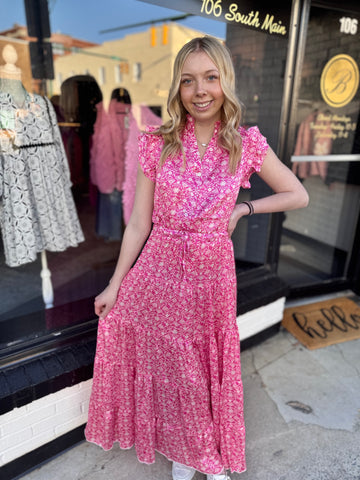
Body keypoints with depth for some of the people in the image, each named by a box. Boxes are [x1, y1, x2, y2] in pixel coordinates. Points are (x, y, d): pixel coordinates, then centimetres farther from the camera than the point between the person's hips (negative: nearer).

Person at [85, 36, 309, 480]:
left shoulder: (248, 144, -4)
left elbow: (298, 196, 7)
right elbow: (139, 222, -2)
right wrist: (115, 284, 1)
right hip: (159, 272, 0)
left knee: (209, 367, 17)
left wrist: (242, 210, -4)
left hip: (213, 272, 0)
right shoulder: (157, 143, -5)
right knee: (167, 364, 15)